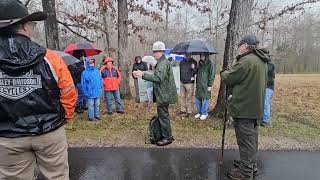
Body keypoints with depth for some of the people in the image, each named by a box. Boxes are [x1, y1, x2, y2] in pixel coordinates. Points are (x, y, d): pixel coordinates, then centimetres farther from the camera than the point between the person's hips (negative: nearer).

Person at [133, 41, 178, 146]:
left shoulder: (163, 63, -18)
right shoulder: (162, 62, 16)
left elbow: (158, 78, -28)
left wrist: (143, 74, -27)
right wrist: (143, 74, 14)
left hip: (164, 95, -11)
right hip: (163, 94, 11)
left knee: (163, 115, -2)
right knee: (163, 115, 18)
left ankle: (167, 138, 11)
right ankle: (167, 135, 32)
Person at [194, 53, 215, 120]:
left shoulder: (210, 64, -6)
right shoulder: (200, 63, 14)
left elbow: (212, 75, -8)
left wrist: (210, 85, -12)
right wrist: (196, 83, 10)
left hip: (206, 85, -6)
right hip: (199, 85, 6)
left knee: (205, 99, 2)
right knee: (198, 99, 10)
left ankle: (204, 113, 16)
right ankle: (199, 112, 25)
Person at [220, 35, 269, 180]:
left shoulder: (246, 61, -20)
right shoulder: (262, 62, 12)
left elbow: (227, 78, -13)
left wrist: (224, 72, 8)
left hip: (244, 108, -10)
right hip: (256, 107, 10)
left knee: (246, 139, 1)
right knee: (251, 138, 20)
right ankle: (250, 164, 35)